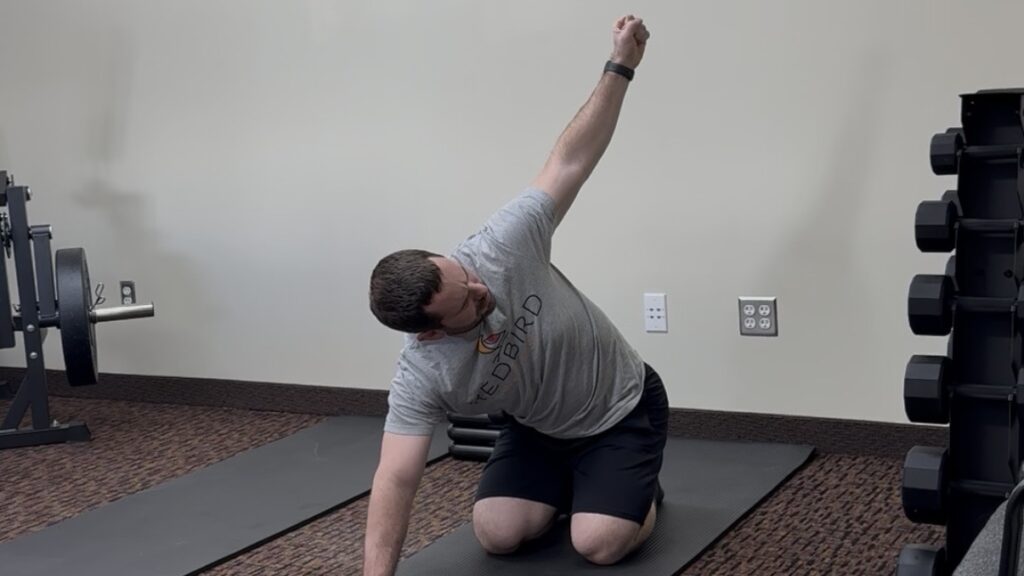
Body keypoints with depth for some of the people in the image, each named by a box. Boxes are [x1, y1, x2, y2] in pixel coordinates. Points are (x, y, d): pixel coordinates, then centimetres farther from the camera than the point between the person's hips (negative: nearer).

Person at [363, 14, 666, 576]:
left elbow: (570, 159, -21)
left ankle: (641, 490, 16)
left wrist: (619, 67, -25)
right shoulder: (421, 379, -28)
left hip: (624, 409, -2)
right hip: (538, 431, 3)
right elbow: (395, 479, -33)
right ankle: (564, 487, 19)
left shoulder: (505, 245, -29)